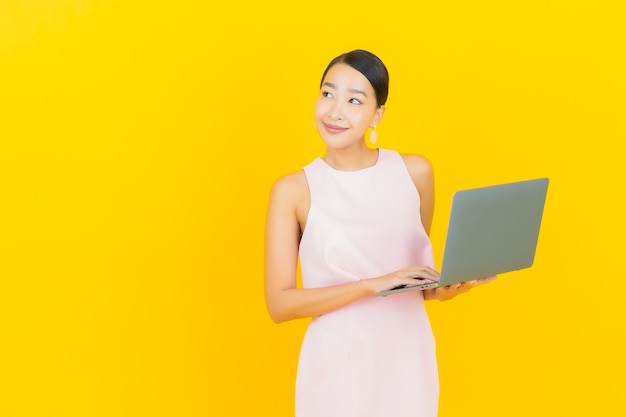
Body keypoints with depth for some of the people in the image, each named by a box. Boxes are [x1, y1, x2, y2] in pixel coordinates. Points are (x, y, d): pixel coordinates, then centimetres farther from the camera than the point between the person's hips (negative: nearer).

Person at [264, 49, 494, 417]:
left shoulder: (415, 172, 0)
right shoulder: (294, 190, -8)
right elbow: (280, 304, -12)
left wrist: (442, 288, -9)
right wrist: (373, 284, -20)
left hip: (407, 356, 3)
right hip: (338, 362, -2)